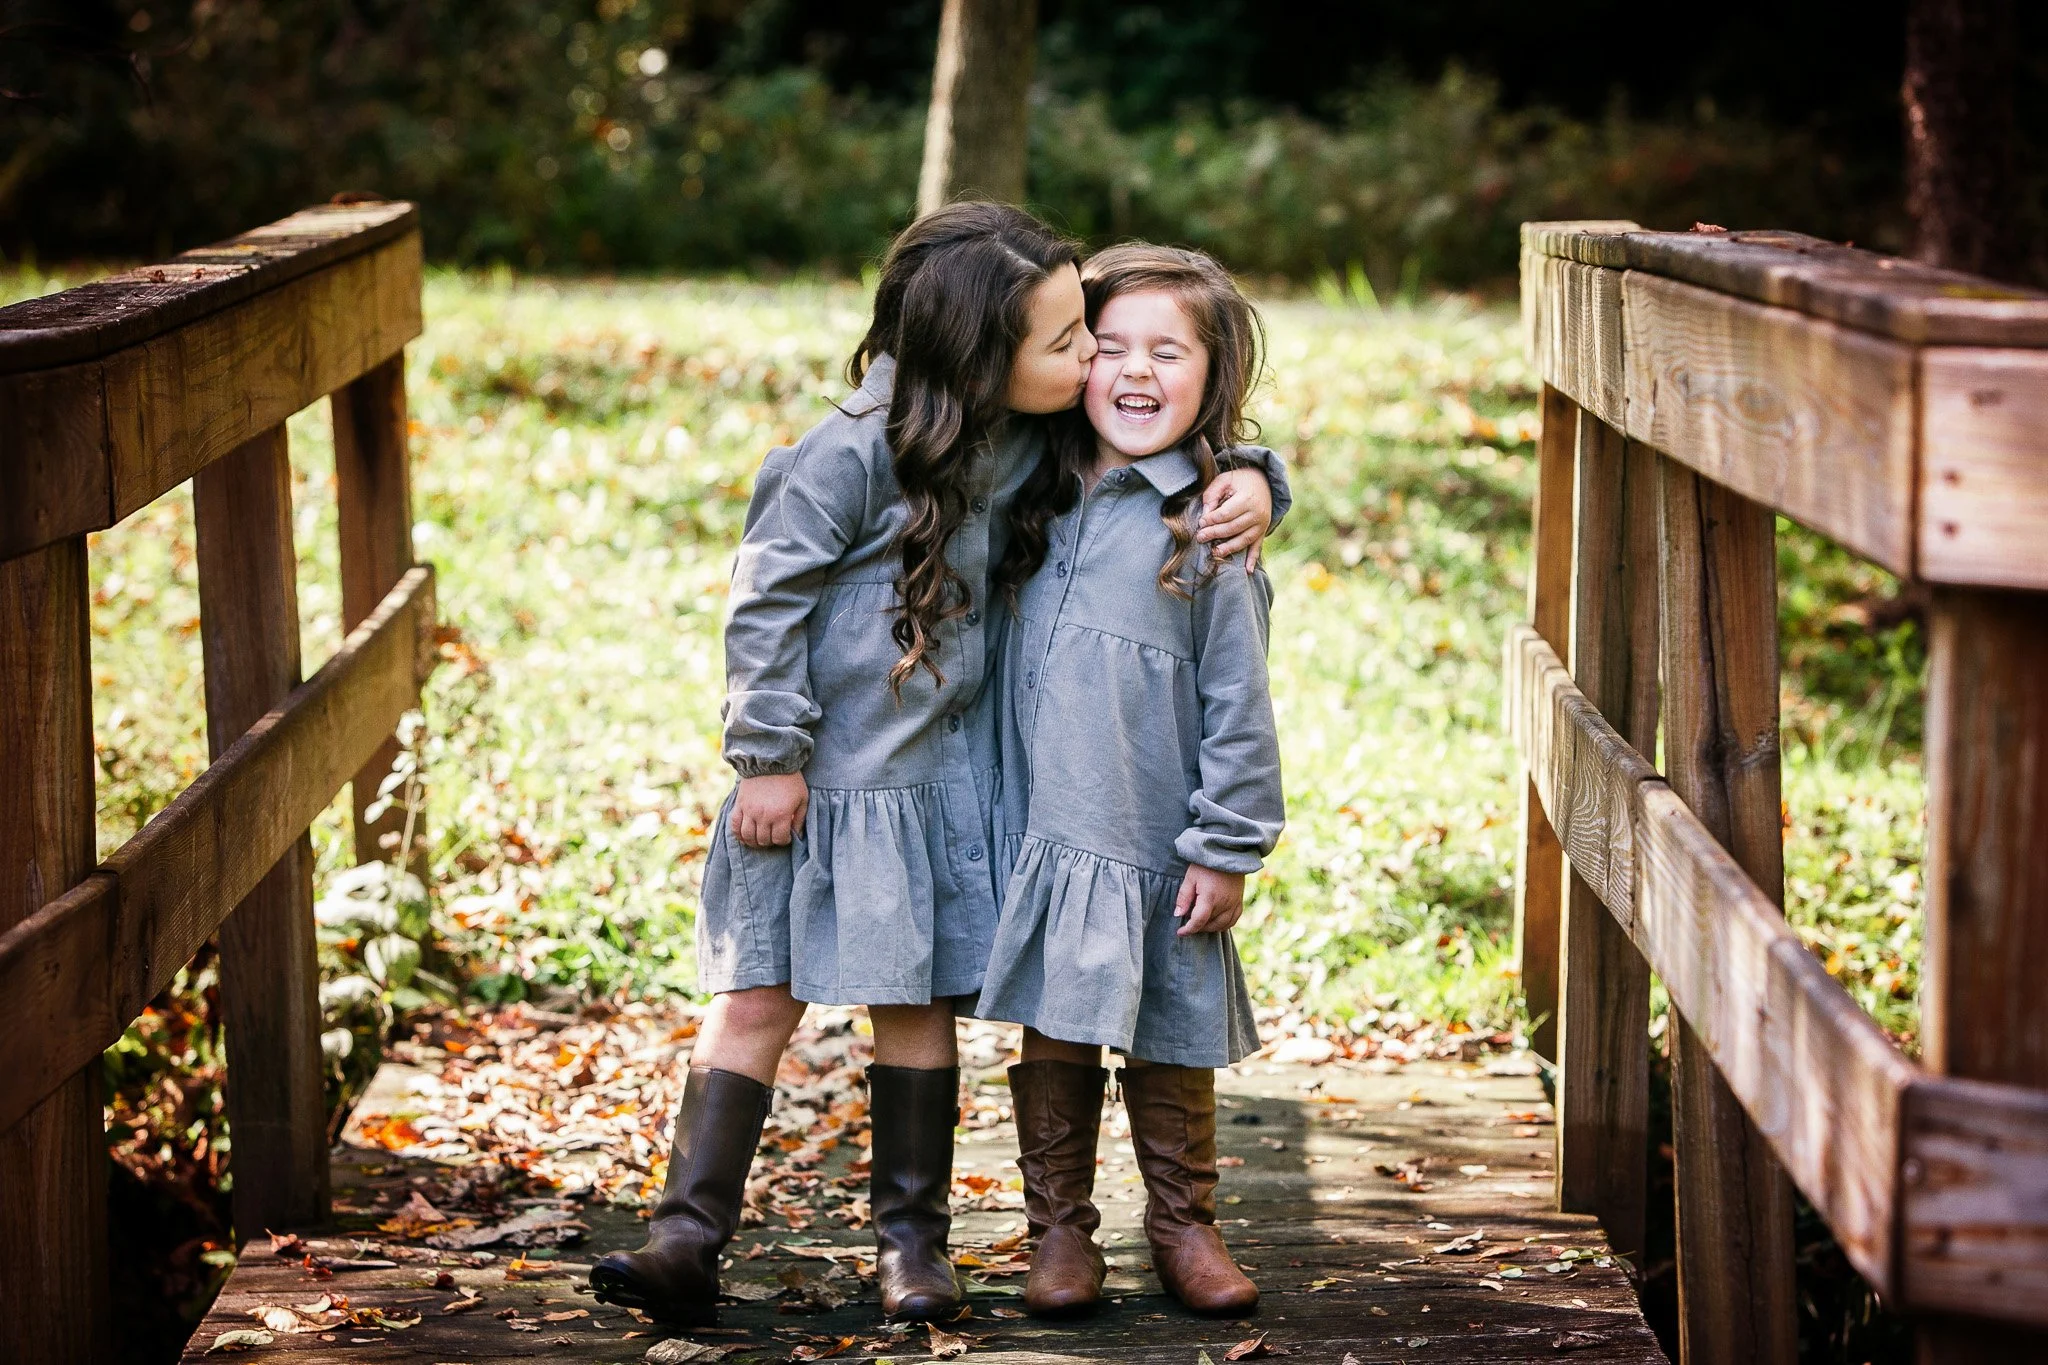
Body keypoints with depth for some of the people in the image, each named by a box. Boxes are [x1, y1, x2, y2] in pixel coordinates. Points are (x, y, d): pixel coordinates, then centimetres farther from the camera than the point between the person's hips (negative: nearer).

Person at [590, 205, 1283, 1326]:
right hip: (815, 771, -4)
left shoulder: (1031, 439, -2)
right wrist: (768, 756, -12)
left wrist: (1245, 480, -6)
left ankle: (911, 1233, 21)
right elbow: (768, 599, -13)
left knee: (914, 1001, 10)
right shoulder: (853, 453, -20)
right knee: (758, 998, -2)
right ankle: (688, 1240, 0)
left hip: (937, 771, 5)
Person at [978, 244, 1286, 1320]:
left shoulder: (1208, 527, -7)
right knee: (1055, 1036, 6)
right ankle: (1060, 1230, 18)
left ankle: (1182, 1222, 24)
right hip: (1044, 831, 4)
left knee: (1169, 1042, 8)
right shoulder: (1046, 503, 9)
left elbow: (1237, 704, -7)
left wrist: (1228, 848, -9)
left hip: (1158, 848, -4)